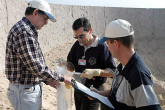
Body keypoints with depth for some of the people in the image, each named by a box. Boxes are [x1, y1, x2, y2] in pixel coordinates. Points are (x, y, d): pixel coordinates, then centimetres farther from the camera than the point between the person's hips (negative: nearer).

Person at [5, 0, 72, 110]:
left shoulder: (28, 31, 14)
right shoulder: (23, 32, -21)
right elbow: (36, 67, -24)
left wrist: (47, 80, 13)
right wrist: (62, 78, -15)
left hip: (32, 88, 10)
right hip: (25, 91, -10)